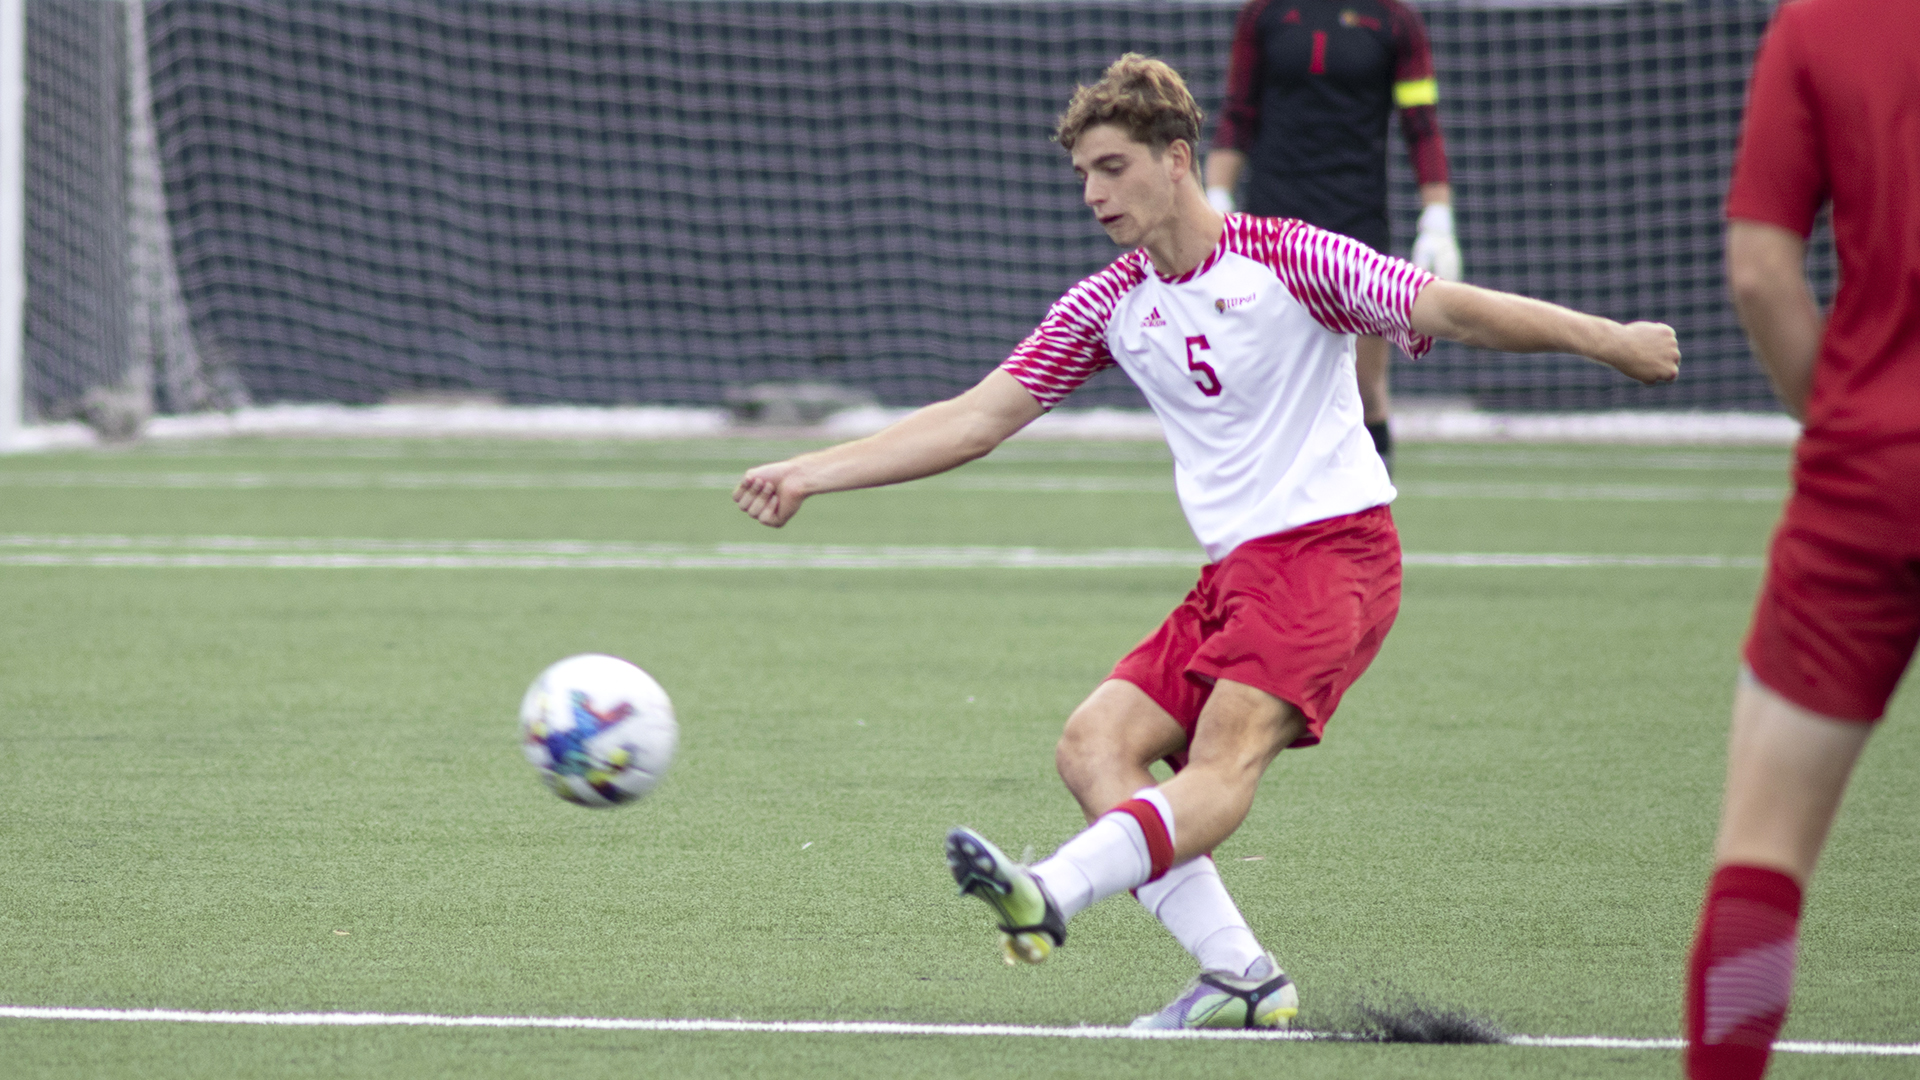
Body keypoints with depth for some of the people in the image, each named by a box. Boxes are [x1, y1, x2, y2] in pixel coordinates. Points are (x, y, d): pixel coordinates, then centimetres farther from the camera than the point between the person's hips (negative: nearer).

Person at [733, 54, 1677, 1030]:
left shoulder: (1285, 260, -6)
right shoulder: (1109, 306, 12)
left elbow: (1446, 309, -12)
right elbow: (978, 418, 13)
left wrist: (1607, 339, -22)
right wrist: (810, 473, 5)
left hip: (1334, 547, -8)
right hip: (1233, 572, 8)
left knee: (1228, 749, -28)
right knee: (1095, 747, -11)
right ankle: (1239, 974, -19)